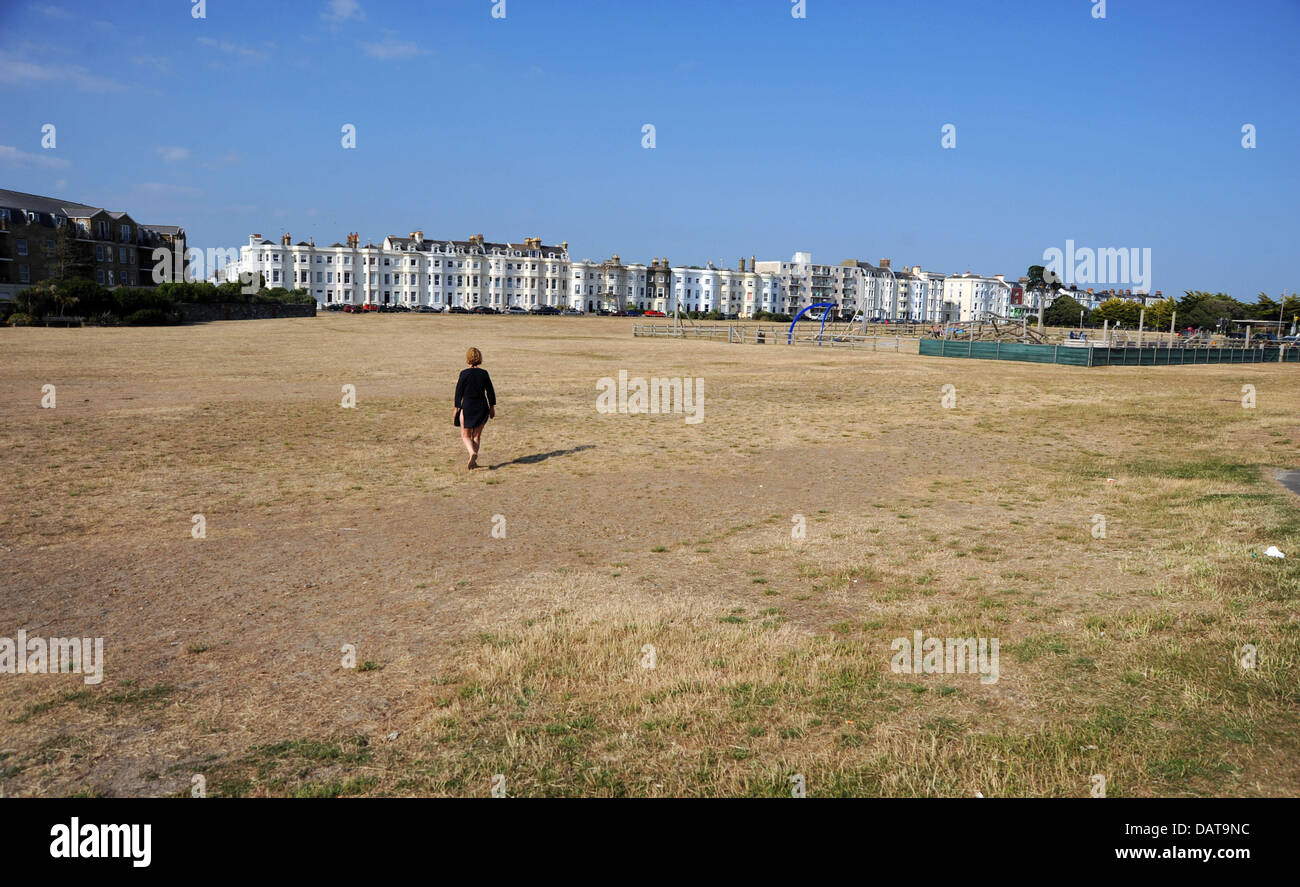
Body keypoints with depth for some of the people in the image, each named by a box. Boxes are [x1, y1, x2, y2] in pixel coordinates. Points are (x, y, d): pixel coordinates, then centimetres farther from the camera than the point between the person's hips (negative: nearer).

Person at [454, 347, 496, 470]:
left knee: (466, 435, 7)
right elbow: (490, 392, 3)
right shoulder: (484, 373, -1)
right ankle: (473, 461, 17)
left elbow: (459, 392, -6)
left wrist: (457, 408, 2)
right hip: (482, 408, 3)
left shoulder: (464, 373, -9)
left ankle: (472, 453, -20)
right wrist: (492, 407, 12)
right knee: (476, 436, 15)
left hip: (467, 407, -3)